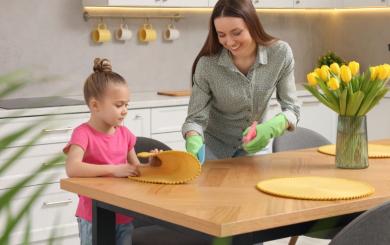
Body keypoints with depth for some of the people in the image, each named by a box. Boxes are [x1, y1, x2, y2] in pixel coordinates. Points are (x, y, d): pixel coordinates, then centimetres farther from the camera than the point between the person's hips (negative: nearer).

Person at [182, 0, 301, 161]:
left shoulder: (280, 54, -18)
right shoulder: (207, 64, -23)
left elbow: (292, 109, -12)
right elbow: (196, 118, -18)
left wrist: (271, 128, -33)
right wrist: (193, 141, -40)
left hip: (256, 146, 2)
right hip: (214, 146, -1)